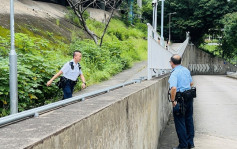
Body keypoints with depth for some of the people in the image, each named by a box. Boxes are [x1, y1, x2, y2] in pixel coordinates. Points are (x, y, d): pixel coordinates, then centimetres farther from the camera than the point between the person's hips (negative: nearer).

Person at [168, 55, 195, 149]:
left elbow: (173, 88, -30)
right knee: (189, 120, 17)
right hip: (189, 97, 8)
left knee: (180, 122, 3)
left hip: (180, 99, -8)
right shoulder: (186, 70, 8)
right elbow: (191, 83, 20)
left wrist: (173, 101, -21)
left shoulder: (174, 73, -17)